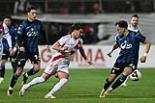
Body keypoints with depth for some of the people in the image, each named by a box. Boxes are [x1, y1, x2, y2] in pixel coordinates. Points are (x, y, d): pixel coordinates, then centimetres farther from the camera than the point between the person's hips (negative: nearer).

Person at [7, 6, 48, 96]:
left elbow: (42, 34, 19)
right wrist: (20, 46, -31)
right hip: (24, 50, -4)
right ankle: (11, 88, 13)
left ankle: (26, 76, 18)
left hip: (34, 49, 4)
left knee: (37, 68, -14)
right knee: (19, 71, -3)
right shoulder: (23, 25, -10)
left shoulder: (38, 23, 4)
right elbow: (19, 37, -14)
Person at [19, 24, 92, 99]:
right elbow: (54, 46, -15)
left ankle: (50, 94, -16)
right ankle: (26, 86, 16)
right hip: (57, 60, -5)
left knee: (64, 80, -20)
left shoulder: (79, 41, 6)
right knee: (43, 78, -1)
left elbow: (81, 50, 28)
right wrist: (62, 49, -32)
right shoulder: (66, 38, -14)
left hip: (65, 63, 6)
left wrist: (86, 59, 33)